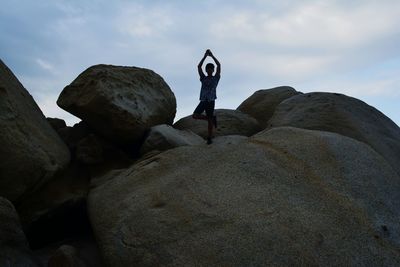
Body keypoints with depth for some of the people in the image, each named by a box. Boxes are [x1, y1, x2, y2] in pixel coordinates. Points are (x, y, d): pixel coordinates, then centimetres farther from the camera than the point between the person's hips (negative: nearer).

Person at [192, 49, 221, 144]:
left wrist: (211, 55, -1)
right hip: (203, 101, 3)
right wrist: (205, 56, -1)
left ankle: (209, 138, 10)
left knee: (209, 120, -1)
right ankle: (213, 118, 4)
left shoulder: (215, 78, 8)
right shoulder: (203, 78, 13)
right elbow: (199, 66, 3)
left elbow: (219, 65, -2)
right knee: (195, 116, -12)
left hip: (211, 101, -2)